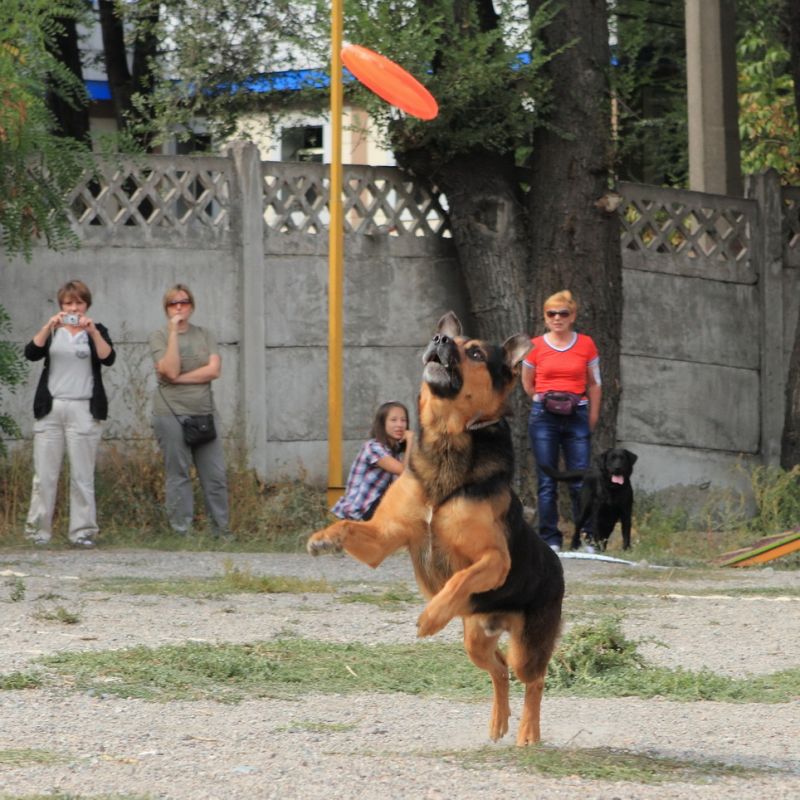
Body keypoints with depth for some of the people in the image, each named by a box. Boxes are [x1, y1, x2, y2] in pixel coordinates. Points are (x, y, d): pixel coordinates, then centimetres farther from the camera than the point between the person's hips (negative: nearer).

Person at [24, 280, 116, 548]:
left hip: (84, 411, -1)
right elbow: (31, 353, -4)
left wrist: (92, 331, -19)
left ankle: (83, 531, 0)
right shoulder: (51, 332, 15)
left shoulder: (96, 331, 11)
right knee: (44, 474, -2)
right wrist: (48, 327, -16)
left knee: (82, 475, -3)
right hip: (50, 409, 1)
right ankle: (38, 530, 2)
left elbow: (108, 358, -8)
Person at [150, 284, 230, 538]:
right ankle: (182, 531, 2)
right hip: (171, 414, -3)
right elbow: (170, 370, -13)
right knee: (178, 475, -2)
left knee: (216, 475, 1)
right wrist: (173, 333, -14)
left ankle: (221, 531, 7)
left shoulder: (204, 336, 12)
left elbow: (214, 370, -3)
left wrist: (178, 378, -9)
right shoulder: (159, 336, 2)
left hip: (204, 413, 3)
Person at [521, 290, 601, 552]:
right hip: (544, 418, 0)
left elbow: (594, 384, 12)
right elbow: (527, 384, 16)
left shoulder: (586, 345, 5)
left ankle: (587, 538, 2)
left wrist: (592, 419, 9)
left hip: (577, 416, 0)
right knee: (547, 482, 0)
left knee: (580, 482, -5)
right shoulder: (536, 346, 3)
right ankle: (550, 539, 4)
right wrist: (544, 402, 7)